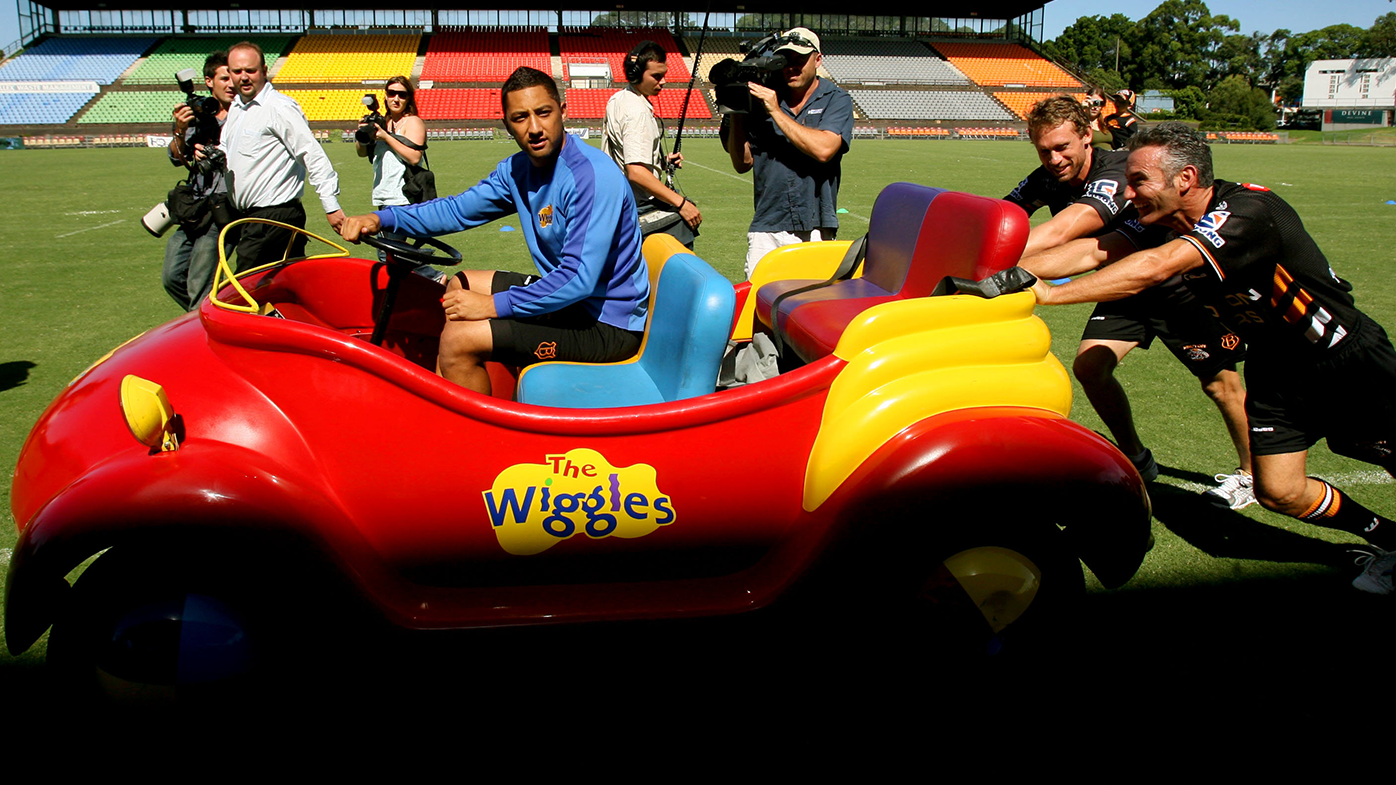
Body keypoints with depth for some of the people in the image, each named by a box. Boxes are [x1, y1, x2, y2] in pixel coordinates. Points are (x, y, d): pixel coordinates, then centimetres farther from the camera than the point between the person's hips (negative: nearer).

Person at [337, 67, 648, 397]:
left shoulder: (592, 175, -25)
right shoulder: (518, 169, 4)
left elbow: (580, 280, -30)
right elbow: (457, 210, 12)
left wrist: (494, 305, -24)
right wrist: (382, 218, -3)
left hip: (607, 325, -9)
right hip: (568, 294, 10)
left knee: (459, 341, -17)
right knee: (459, 286, 20)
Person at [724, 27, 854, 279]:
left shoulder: (835, 100, 4)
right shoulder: (762, 101, 11)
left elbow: (824, 150, -15)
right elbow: (742, 163, 10)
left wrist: (776, 112, -10)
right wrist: (736, 114, -2)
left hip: (814, 231, -2)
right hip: (766, 230, 2)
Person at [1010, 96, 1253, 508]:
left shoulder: (1116, 174, -34)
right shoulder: (1046, 180, -10)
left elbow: (1060, 232, -49)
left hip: (1185, 287, -6)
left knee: (1221, 385, 2)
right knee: (1088, 366, -8)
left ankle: (1251, 473, 26)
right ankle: (1136, 459, 13)